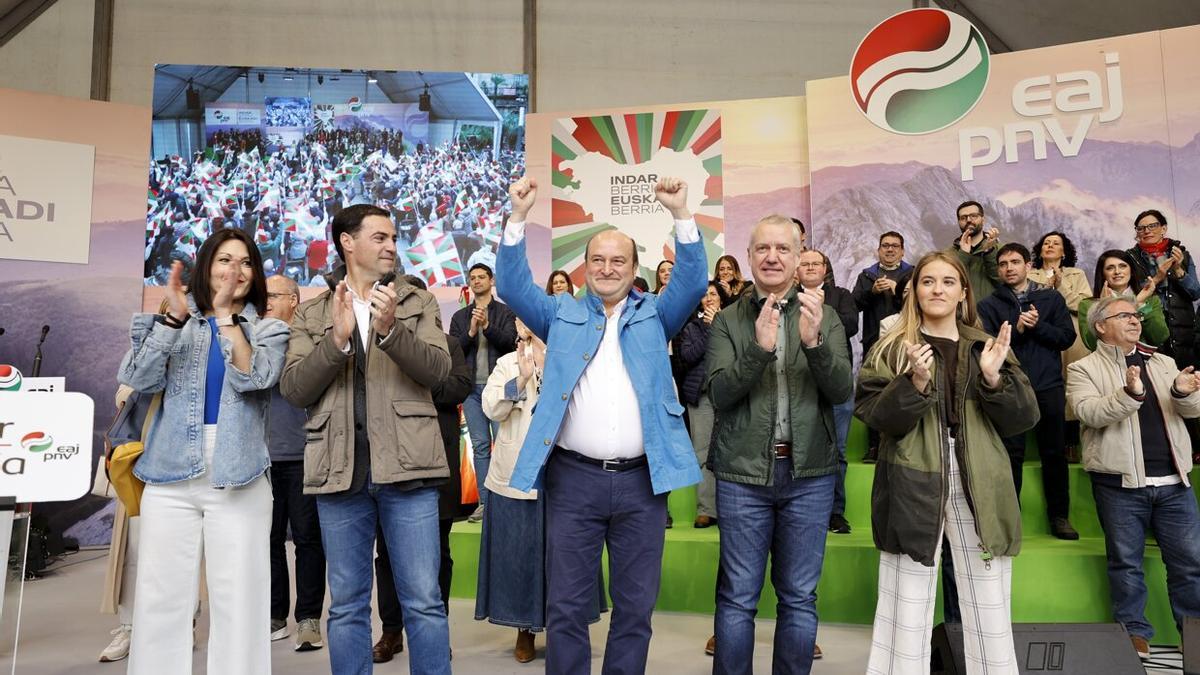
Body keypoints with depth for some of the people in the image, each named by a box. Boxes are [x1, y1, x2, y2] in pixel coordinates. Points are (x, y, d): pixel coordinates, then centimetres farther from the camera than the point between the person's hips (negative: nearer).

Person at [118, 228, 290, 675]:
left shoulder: (269, 330, 8)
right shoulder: (176, 325, 12)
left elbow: (253, 378, -10)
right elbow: (138, 378, -3)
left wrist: (225, 314, -14)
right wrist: (173, 317, -12)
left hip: (238, 479, -1)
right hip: (170, 474, 2)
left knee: (237, 598, -1)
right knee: (160, 596, 4)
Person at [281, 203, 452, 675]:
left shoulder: (418, 303, 9)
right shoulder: (311, 314, 11)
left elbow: (437, 369, -6)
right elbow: (293, 389, 0)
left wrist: (389, 329, -21)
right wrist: (337, 339, -15)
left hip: (405, 465, -1)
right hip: (340, 469, 2)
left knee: (424, 602, 3)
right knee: (346, 606, 12)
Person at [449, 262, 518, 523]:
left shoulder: (505, 312, 5)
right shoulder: (460, 316, 14)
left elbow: (510, 343, -8)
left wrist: (487, 326, -21)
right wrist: (471, 331, -10)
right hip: (472, 388, 3)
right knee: (480, 445, 5)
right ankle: (485, 502, 9)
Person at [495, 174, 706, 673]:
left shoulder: (655, 314, 12)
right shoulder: (561, 314, 12)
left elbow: (693, 282, -1)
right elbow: (513, 286, 1)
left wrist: (681, 214, -12)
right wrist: (518, 217, -10)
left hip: (642, 480, 1)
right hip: (573, 478, 0)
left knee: (635, 606, 11)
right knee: (565, 607, 7)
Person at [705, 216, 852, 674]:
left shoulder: (824, 317, 7)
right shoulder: (728, 320, 3)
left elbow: (841, 390, -5)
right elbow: (720, 394, -8)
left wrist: (813, 340, -23)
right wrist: (760, 347, -24)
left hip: (809, 474, 1)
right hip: (742, 473, -1)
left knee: (799, 597, 11)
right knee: (737, 597, 6)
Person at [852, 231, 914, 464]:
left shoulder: (912, 274, 12)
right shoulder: (866, 275, 18)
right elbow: (855, 303, 4)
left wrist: (897, 288, -18)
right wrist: (873, 291, -12)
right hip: (874, 342, 2)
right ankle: (873, 446, 4)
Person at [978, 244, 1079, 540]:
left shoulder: (1051, 298, 8)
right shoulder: (989, 304, 3)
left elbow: (1067, 337, 0)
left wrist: (1038, 326, -14)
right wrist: (1016, 329, -18)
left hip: (1049, 386, 1)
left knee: (1055, 452, 7)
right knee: (1011, 453, 2)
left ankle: (1059, 515, 18)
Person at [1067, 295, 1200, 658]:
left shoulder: (1163, 363, 16)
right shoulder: (1083, 369, 0)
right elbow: (1090, 413, -15)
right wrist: (1129, 393, -31)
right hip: (1120, 483, -4)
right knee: (1126, 561, 4)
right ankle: (1134, 631, 16)